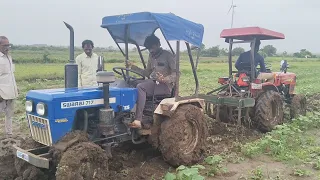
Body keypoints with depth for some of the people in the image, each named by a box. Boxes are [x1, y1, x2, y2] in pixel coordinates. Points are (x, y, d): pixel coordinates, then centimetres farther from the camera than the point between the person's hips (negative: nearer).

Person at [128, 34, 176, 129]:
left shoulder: (168, 55, -3)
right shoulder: (151, 56, 17)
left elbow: (176, 73, -9)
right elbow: (147, 73, 20)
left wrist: (164, 79, -28)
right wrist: (133, 67, 7)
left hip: (165, 85, -7)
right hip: (153, 82, 7)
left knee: (140, 87, -29)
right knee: (139, 87, -23)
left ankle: (138, 120, -33)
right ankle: (145, 121, -25)